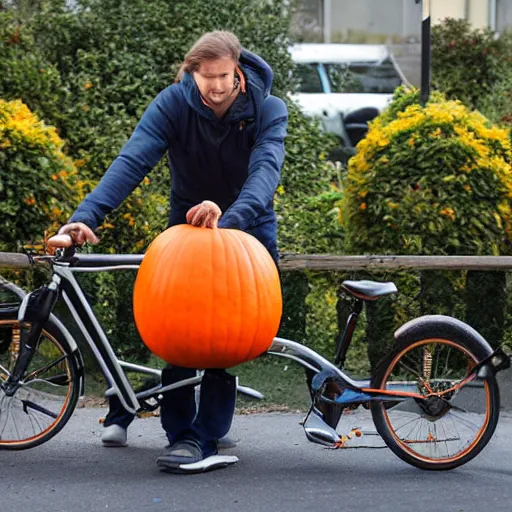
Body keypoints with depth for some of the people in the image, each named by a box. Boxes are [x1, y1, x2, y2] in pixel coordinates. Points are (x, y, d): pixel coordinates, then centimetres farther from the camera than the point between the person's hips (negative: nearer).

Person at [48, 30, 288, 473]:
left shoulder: (269, 111, -21)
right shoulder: (174, 103, -21)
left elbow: (266, 169, -37)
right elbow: (133, 160, -33)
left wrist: (229, 216, -58)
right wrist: (87, 215, -49)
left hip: (248, 227, -1)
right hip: (187, 222, 1)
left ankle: (204, 435, -6)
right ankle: (178, 429, 7)